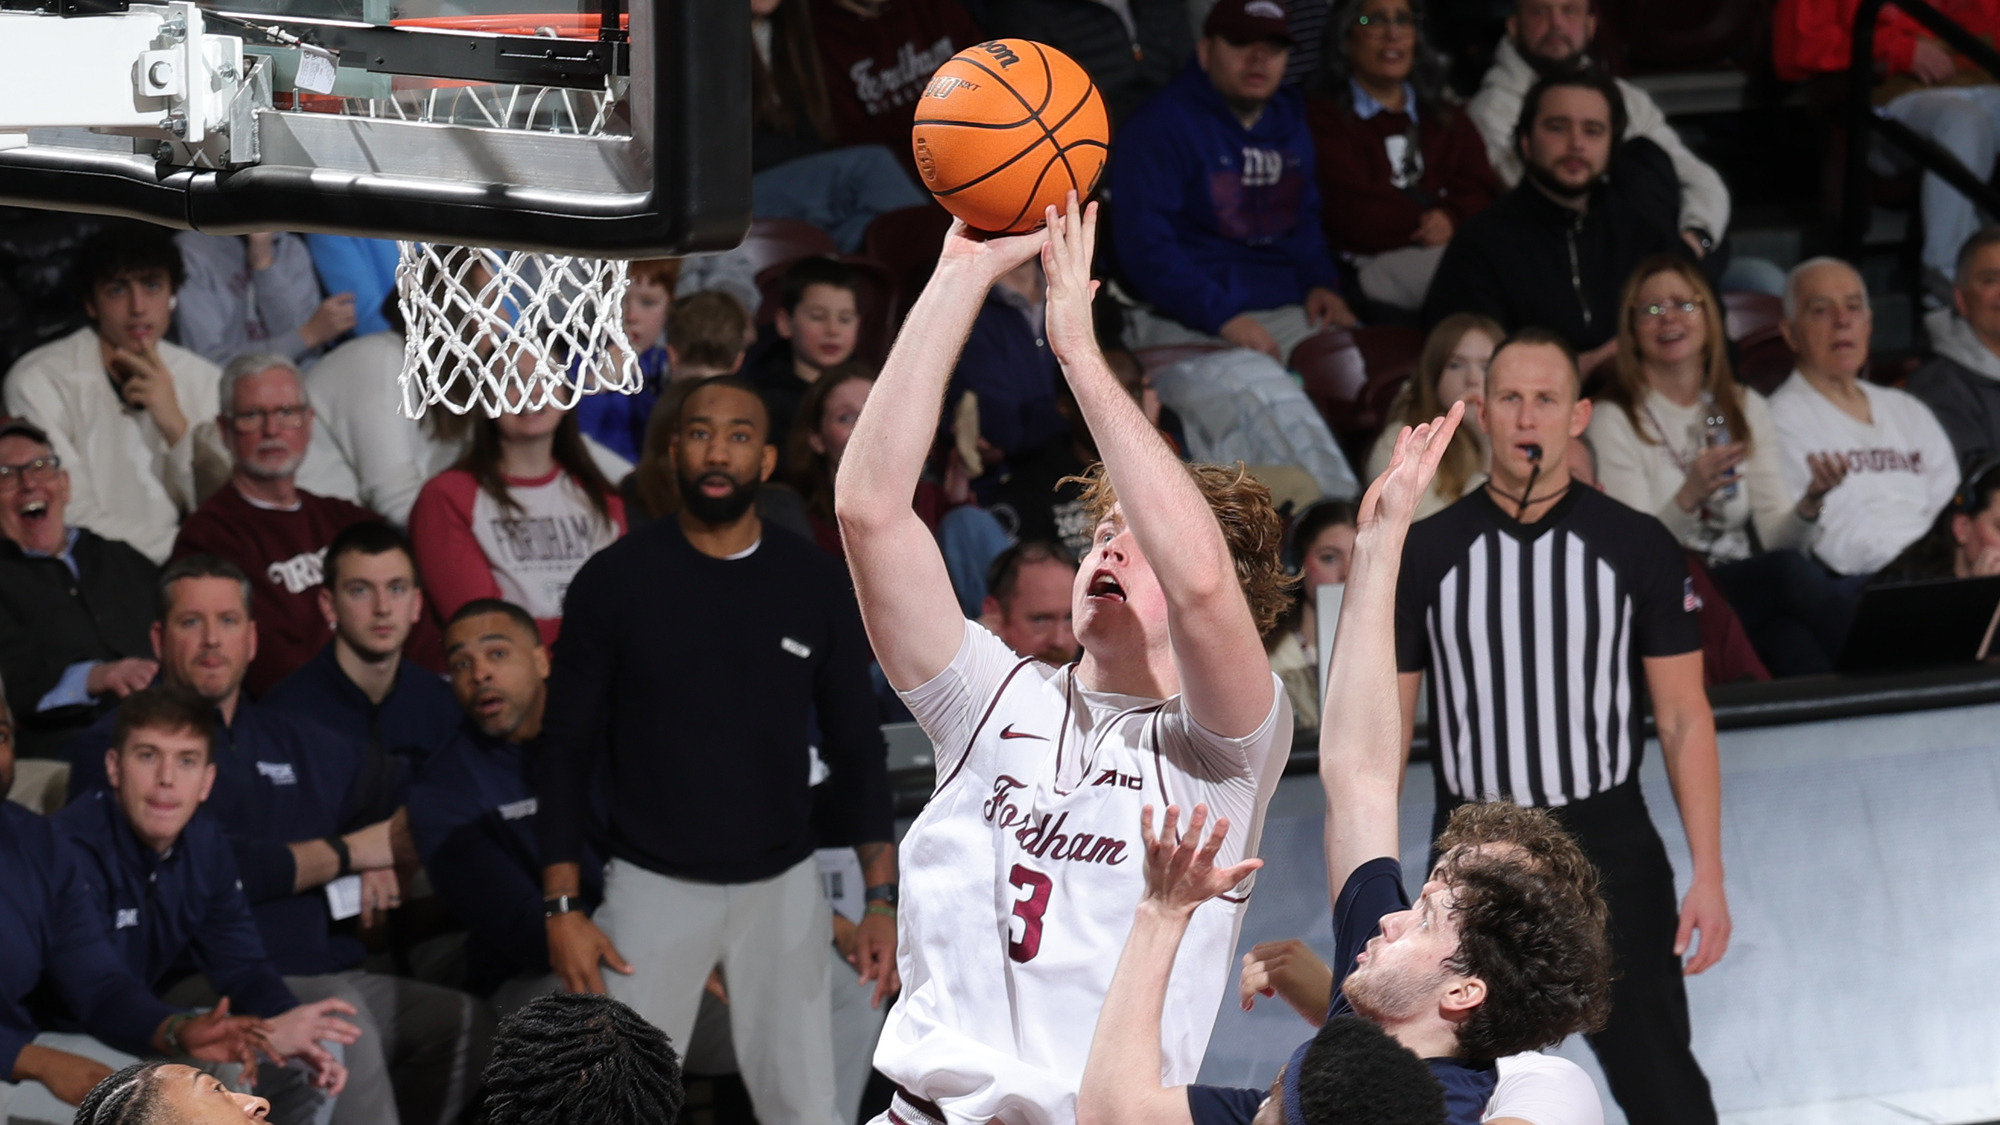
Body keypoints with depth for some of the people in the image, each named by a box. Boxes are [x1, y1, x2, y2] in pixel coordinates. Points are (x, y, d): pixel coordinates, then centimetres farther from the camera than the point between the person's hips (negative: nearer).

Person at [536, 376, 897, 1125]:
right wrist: (562, 908, -6)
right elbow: (567, 749, 1)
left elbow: (856, 749, 7)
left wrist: (882, 900, -2)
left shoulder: (815, 585, 2)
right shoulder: (614, 582, -3)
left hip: (782, 886, 1)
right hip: (654, 886, -1)